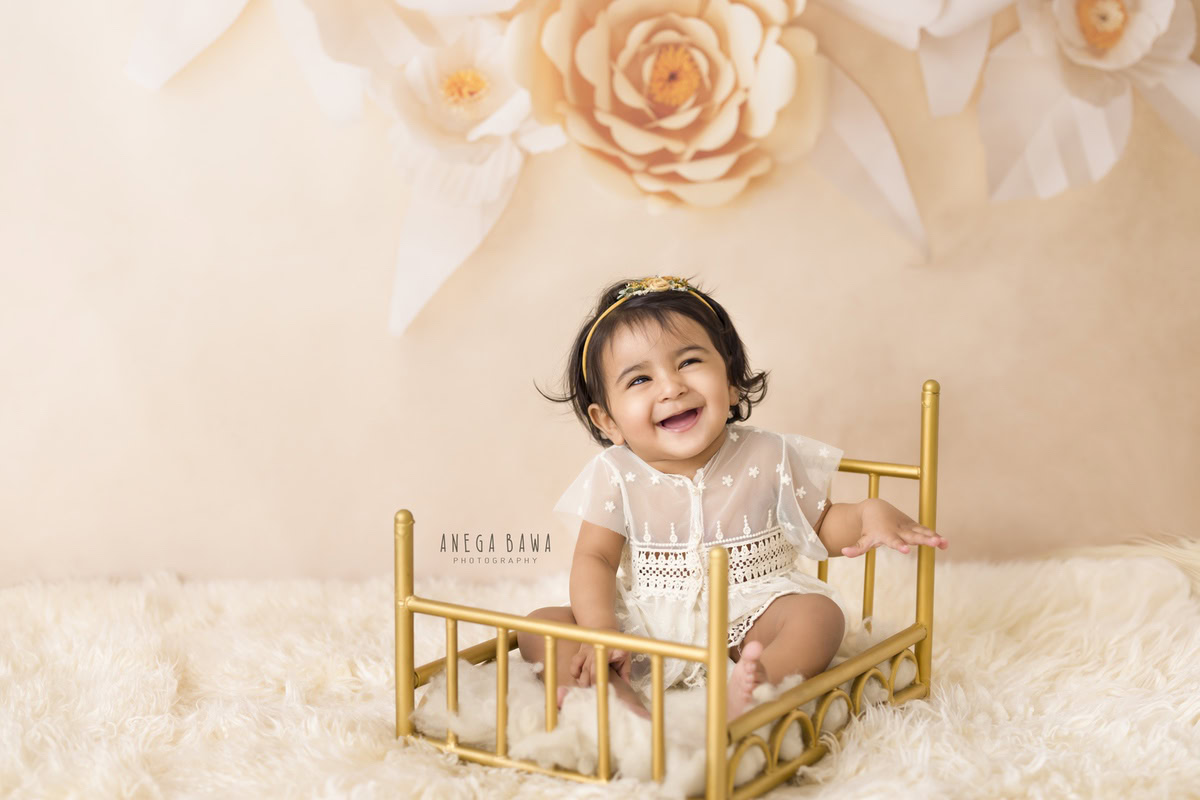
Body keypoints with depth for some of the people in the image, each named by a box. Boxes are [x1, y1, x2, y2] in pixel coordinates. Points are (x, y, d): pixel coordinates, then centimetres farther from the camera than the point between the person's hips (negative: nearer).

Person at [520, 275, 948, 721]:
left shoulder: (768, 458, -2)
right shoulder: (615, 475, -1)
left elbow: (822, 526, 8)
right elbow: (594, 559, -4)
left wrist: (870, 514, -14)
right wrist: (600, 633, -21)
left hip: (746, 620, -1)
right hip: (646, 626, 1)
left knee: (820, 614, -28)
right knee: (540, 625, -17)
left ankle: (753, 686, -55)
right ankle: (614, 696, -42)